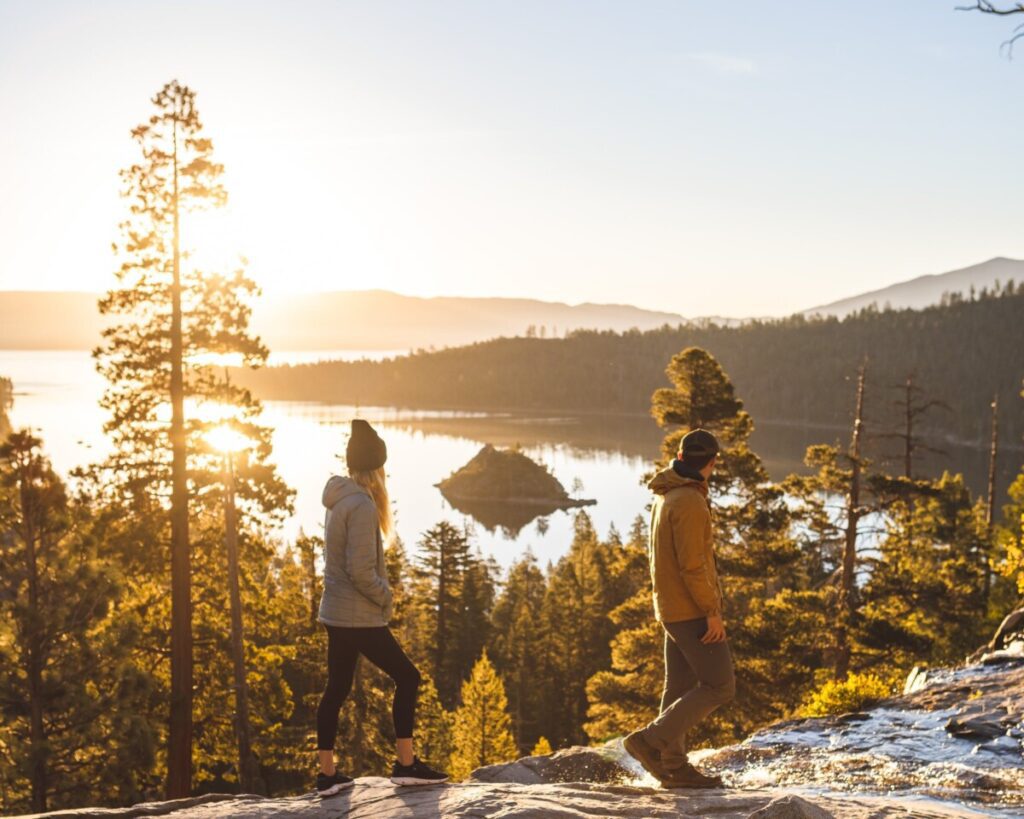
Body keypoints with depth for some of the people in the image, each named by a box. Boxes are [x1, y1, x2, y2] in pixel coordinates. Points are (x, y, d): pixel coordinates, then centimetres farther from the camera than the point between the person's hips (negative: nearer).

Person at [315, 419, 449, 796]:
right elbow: (361, 571, -24)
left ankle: (327, 774, 15)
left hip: (336, 613, 9)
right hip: (360, 618, -9)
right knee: (406, 677, 1)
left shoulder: (339, 500, 10)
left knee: (336, 689, 11)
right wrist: (385, 596, -8)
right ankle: (406, 764, 3)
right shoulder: (362, 505, -19)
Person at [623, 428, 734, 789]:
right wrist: (712, 611, -19)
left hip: (672, 609, 10)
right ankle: (651, 740, -8)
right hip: (693, 611, -10)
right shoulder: (689, 502, -19)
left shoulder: (665, 497, 12)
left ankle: (674, 765, 15)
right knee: (719, 686, -5)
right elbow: (692, 565, -23)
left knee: (680, 687, 12)